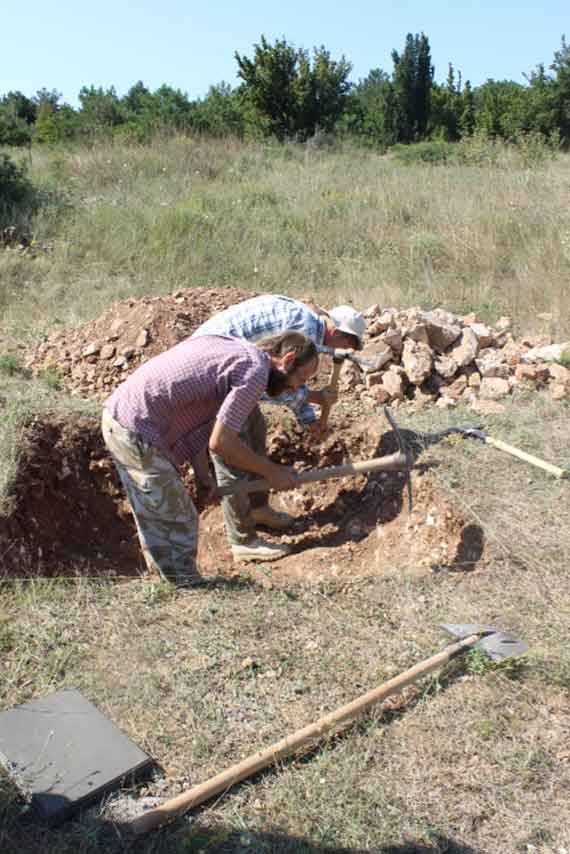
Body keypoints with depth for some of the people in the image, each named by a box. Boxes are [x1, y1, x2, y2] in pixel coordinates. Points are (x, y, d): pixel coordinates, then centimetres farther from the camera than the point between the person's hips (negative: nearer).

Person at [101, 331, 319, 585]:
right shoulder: (255, 371, -13)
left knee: (154, 521, 21)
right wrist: (271, 472, -6)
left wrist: (203, 475, 12)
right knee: (179, 523, 1)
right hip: (138, 432, -10)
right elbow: (220, 442, -19)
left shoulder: (232, 347, 14)